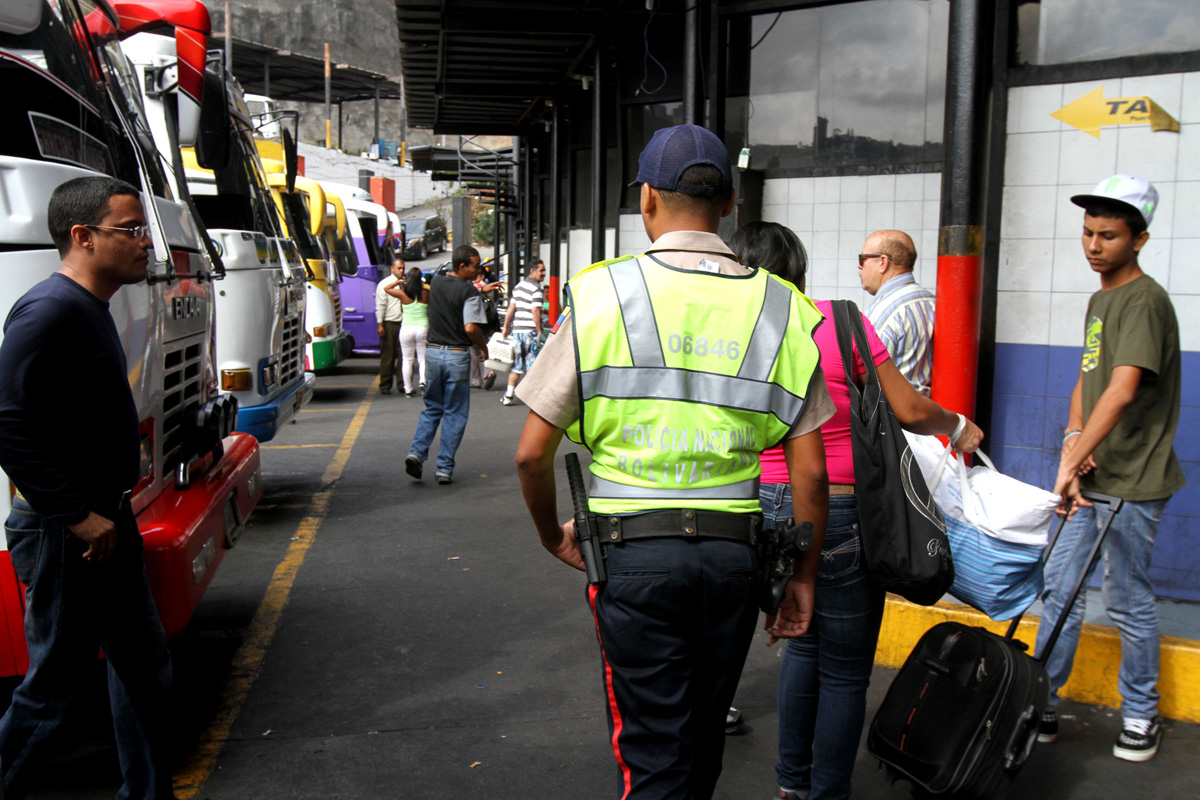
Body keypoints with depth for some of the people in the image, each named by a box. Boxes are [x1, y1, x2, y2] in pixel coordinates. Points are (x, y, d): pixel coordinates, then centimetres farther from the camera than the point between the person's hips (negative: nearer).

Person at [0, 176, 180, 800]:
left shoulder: (90, 308, 13)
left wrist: (111, 510, 15)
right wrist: (77, 515, -23)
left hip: (104, 524, 10)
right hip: (65, 536, -10)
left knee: (144, 664, 18)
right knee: (51, 685, 2)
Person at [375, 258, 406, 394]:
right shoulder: (384, 284, 1)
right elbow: (380, 306, -3)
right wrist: (380, 324, -10)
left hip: (403, 323, 4)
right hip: (389, 324, -3)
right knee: (387, 357, 0)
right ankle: (385, 386, 7)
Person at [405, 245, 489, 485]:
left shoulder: (437, 283, 8)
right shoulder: (470, 292, -13)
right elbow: (471, 328, -22)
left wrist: (480, 290, 24)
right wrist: (483, 347, -5)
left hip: (433, 352, 5)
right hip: (457, 356, -5)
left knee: (432, 407, 18)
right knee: (455, 413, 5)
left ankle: (417, 451, -1)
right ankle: (444, 467, 5)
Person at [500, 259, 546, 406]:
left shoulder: (519, 286, 15)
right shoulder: (536, 288, -10)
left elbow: (511, 308, 15)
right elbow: (535, 311, -18)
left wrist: (506, 327, 20)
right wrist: (540, 331, -14)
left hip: (517, 329, 7)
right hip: (530, 331, -7)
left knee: (516, 365, 14)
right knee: (532, 365, -2)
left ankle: (508, 395, 14)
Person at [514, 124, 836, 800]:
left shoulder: (602, 294, -4)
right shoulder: (779, 308, 2)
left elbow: (533, 453, -4)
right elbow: (810, 472, 1)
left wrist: (552, 534, 14)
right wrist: (804, 576, 13)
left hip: (632, 548, -2)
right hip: (734, 550, 3)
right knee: (704, 738, 22)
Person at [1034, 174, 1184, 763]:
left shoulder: (1145, 301, -16)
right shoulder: (1100, 300, 13)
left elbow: (1122, 391, -28)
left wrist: (1072, 460, -32)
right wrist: (1072, 440, -4)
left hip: (1133, 480, -8)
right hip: (1089, 474, 8)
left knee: (1128, 600, 3)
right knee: (1060, 585, 11)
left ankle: (1141, 716, 21)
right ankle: (1041, 702, 21)